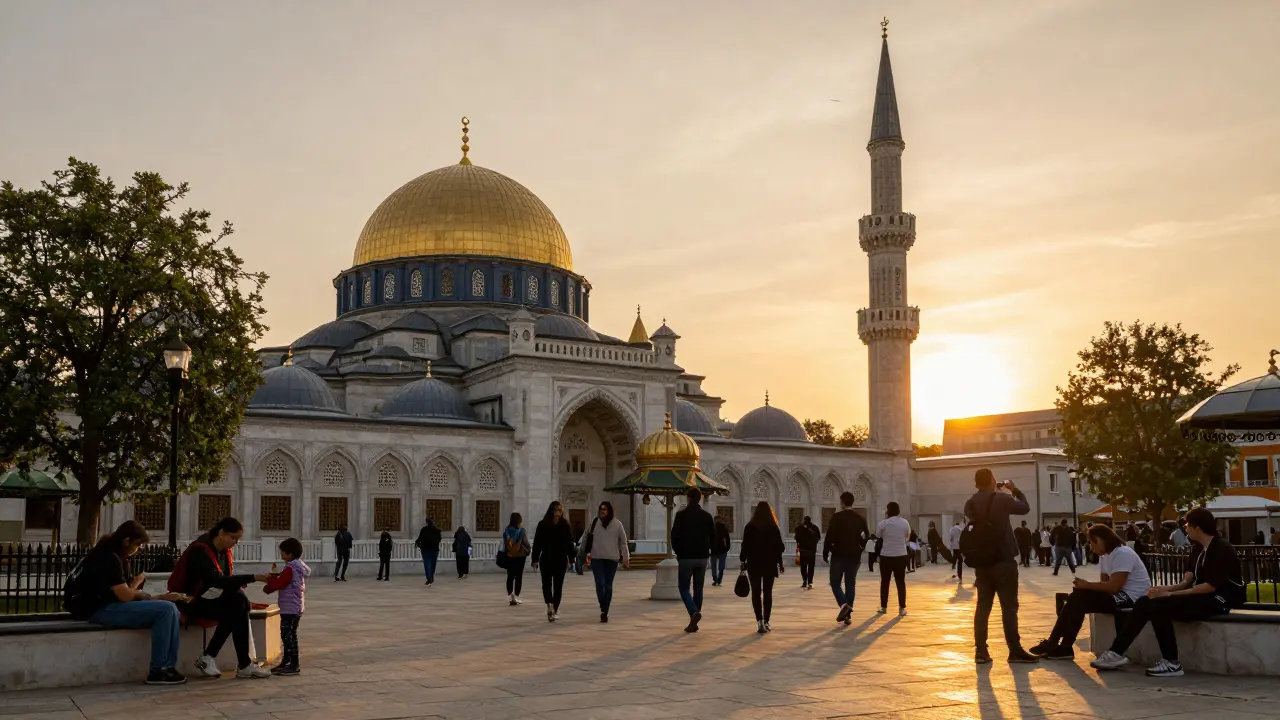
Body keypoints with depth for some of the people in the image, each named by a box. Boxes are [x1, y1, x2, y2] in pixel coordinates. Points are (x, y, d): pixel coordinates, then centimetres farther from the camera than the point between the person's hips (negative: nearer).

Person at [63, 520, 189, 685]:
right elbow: (125, 595, -20)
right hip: (99, 609, -10)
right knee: (165, 610, -19)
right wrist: (137, 582, 1)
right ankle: (157, 671, -13)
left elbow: (128, 592, 10)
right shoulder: (108, 558, -17)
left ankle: (168, 666, -3)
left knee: (170, 609, 3)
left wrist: (160, 597, -4)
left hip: (108, 605, 10)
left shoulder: (119, 557, 16)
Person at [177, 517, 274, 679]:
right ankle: (244, 665, -22)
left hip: (211, 599, 8)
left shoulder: (224, 551, 7)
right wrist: (254, 578, -37)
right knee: (238, 609, -26)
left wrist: (239, 585, -17)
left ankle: (208, 658, -20)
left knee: (238, 603, -24)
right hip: (191, 601, -7)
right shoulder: (200, 550, -19)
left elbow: (227, 580, 8)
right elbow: (217, 581, -31)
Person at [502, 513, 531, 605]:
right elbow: (525, 543, -9)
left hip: (509, 556, 4)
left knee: (510, 576, 10)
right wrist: (527, 551, 8)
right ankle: (516, 596, -1)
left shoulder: (506, 531, 1)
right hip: (520, 556, -3)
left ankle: (510, 595, 7)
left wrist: (507, 552, 13)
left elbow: (505, 544, 5)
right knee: (519, 576, 2)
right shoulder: (521, 531, -10)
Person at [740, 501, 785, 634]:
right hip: (770, 564, 1)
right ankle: (766, 622, 10)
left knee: (756, 593, 2)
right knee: (768, 593, 10)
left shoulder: (749, 527, -5)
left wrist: (743, 560, 3)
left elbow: (745, 546, -7)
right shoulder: (773, 528, -2)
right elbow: (779, 547, 0)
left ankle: (759, 621, -13)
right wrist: (780, 563, 12)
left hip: (754, 564, -1)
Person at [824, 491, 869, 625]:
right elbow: (865, 538, 10)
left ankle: (844, 604, -20)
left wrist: (825, 554, -3)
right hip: (854, 556, 4)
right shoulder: (860, 519, 6)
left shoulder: (836, 517, -8)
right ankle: (847, 615, 7)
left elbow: (830, 537, -12)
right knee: (850, 584, 10)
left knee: (835, 583, 6)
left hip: (839, 555, -4)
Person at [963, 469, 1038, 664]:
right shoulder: (1001, 498, -10)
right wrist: (1015, 491, 20)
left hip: (981, 562, 5)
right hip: (1003, 560, -5)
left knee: (983, 605, 7)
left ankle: (980, 651, 4)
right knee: (1009, 606, -2)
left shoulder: (970, 504, 4)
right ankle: (1015, 650, -1)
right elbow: (1025, 508, 4)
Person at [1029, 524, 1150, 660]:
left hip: (1132, 597, -9)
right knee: (1076, 599, -5)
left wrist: (1087, 585, -15)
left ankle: (1064, 648, -11)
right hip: (1119, 594, 9)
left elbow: (1113, 586, -25)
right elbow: (1105, 582, 8)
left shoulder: (1122, 554, -18)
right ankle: (1053, 643, -6)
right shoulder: (1104, 556, 13)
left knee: (1079, 599, -19)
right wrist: (1087, 585, -11)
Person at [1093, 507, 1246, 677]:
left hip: (1217, 600, -9)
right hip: (1200, 596, 9)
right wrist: (1165, 589, -11)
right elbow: (1188, 581, 8)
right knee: (1144, 603, -7)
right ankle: (1117, 653, -11)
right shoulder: (1198, 548, 14)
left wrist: (1171, 594, -18)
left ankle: (1172, 663, -18)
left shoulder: (1222, 549, -14)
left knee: (1158, 606, -27)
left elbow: (1210, 586, -20)